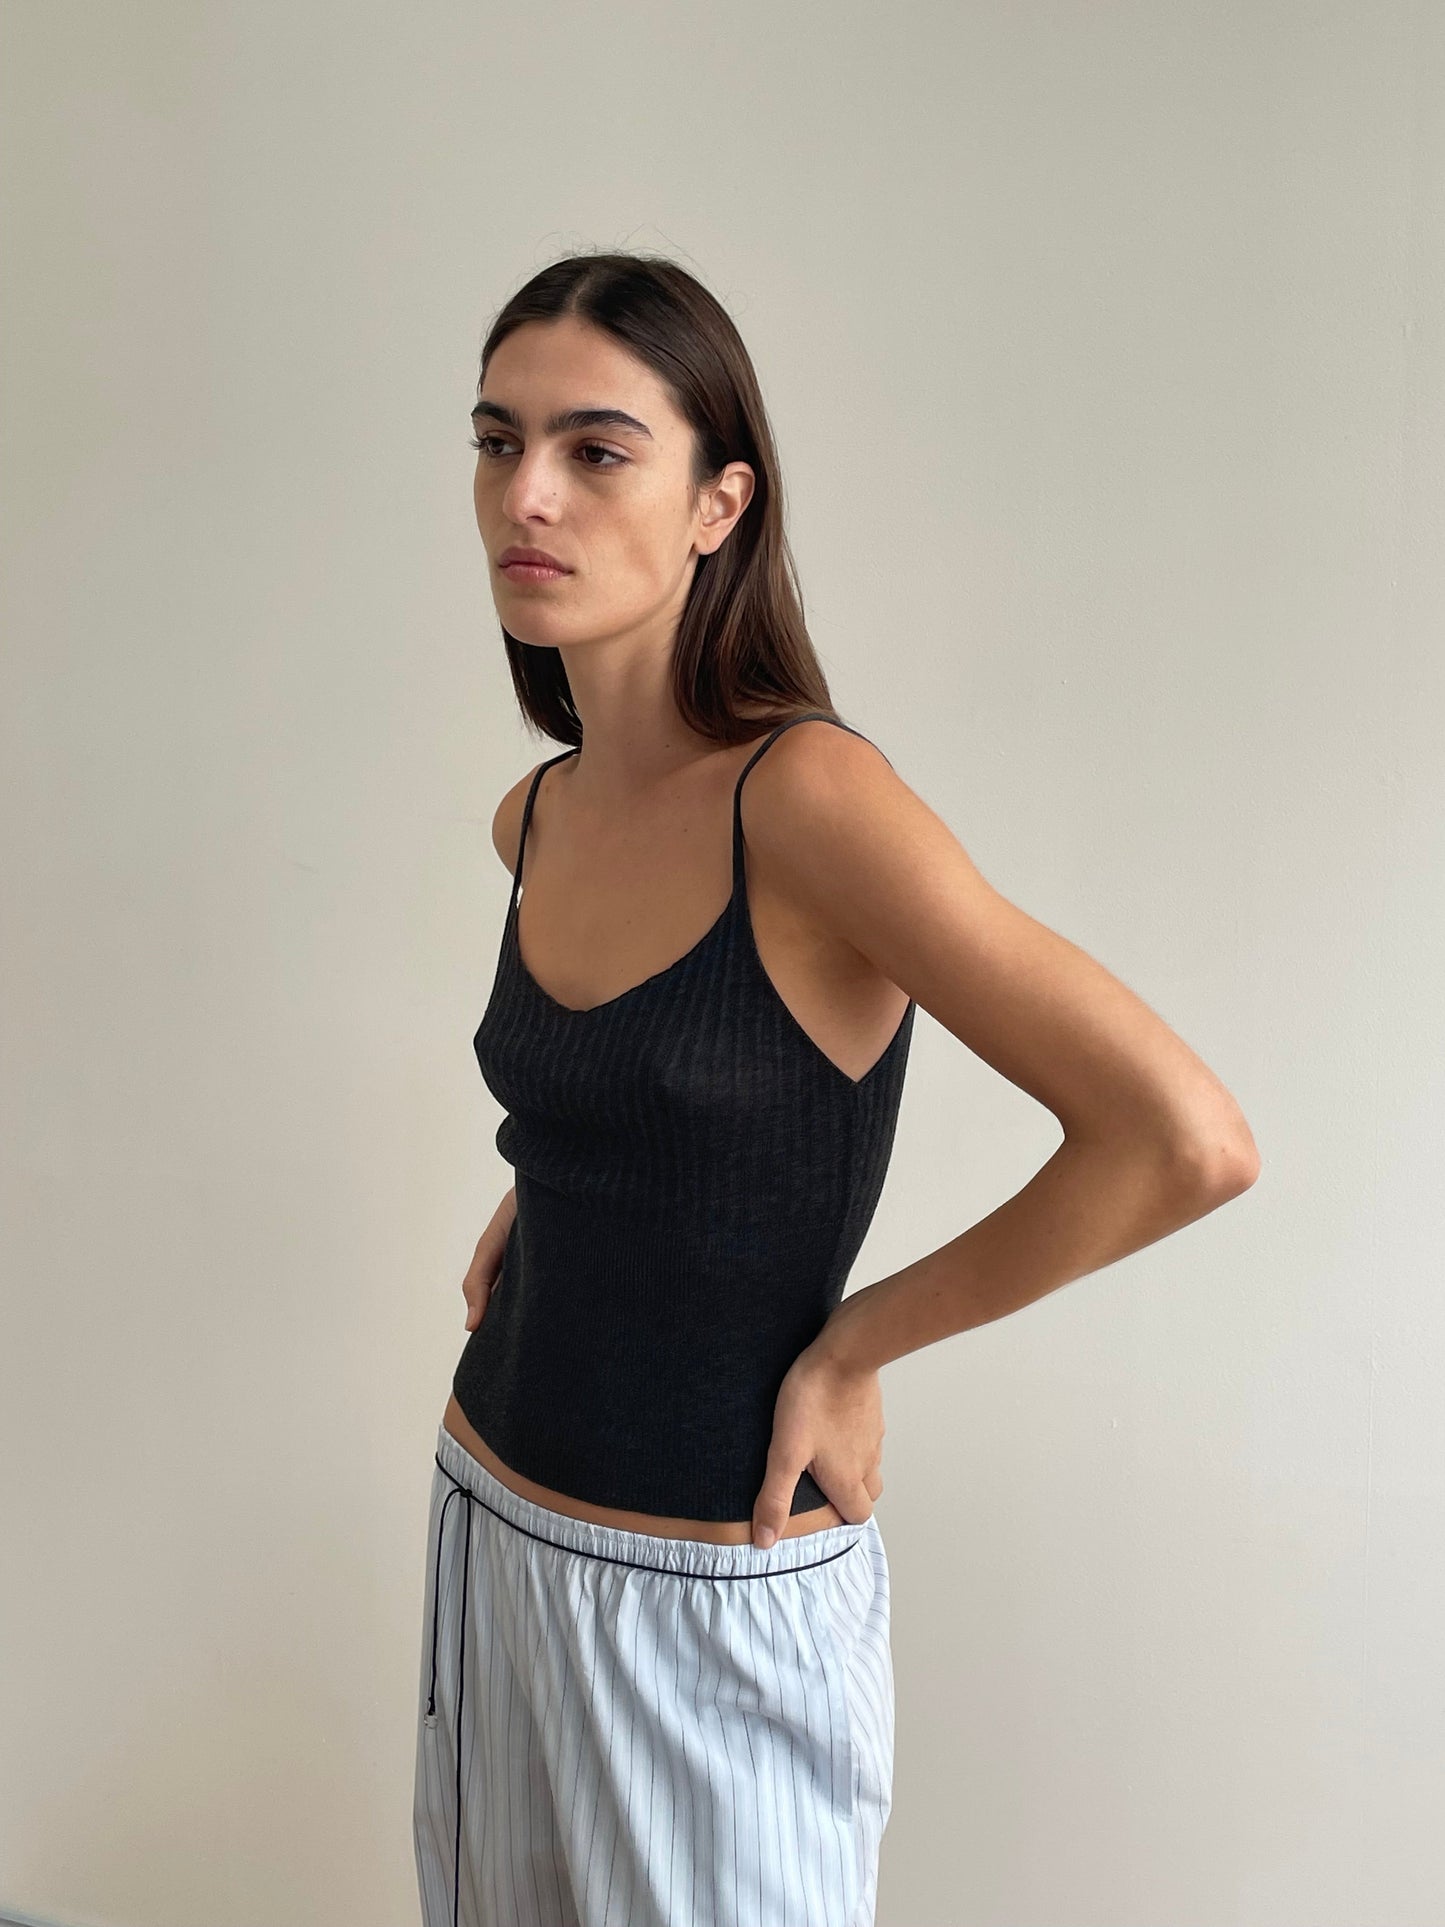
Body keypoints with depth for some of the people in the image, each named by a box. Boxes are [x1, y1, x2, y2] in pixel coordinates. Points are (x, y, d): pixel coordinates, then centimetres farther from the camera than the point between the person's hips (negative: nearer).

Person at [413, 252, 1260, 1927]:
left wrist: (848, 1350, -18)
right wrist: (527, 1207, 6)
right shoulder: (532, 821, -1)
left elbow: (1188, 1142, -29)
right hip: (491, 1528, 7)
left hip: (716, 1597, -6)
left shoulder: (808, 793, -23)